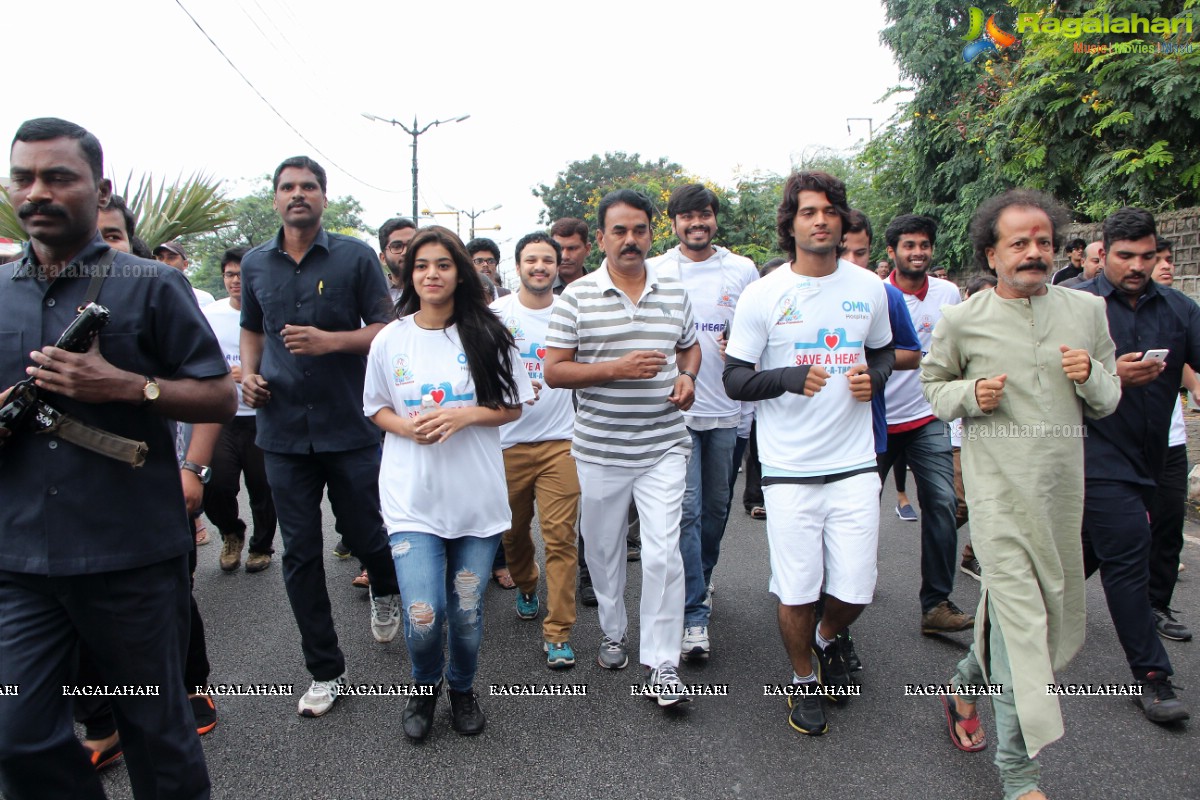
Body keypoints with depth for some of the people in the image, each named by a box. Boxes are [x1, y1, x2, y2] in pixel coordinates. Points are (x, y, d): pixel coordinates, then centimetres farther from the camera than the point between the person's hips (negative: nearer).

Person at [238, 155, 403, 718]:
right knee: (300, 552, 6)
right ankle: (325, 670, 21)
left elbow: (385, 330, -3)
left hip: (350, 425, -3)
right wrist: (249, 373, 4)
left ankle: (386, 592, 44)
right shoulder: (255, 264, 10)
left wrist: (329, 341, -19)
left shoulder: (354, 256, -2)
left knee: (364, 533, 6)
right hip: (283, 430, 3)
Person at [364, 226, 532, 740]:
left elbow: (513, 407, 4)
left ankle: (462, 688, 40)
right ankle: (425, 687, 26)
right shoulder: (390, 340, 2)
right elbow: (376, 409, 12)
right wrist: (406, 426, -10)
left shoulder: (487, 335, -1)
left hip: (477, 497, 0)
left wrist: (465, 414, -14)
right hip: (413, 499, 0)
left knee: (467, 613, 9)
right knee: (423, 617, -8)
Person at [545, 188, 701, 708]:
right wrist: (617, 368, -18)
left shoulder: (674, 292, 7)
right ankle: (613, 632, 37)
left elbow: (690, 346, 22)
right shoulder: (577, 296, -3)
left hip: (663, 447, 1)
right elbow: (554, 371, -6)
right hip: (599, 448, 0)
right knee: (604, 548, 14)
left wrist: (687, 377, 0)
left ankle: (661, 664, 6)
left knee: (662, 553, -6)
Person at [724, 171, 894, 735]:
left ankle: (828, 638, 41)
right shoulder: (762, 295, -4)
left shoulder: (869, 288, 6)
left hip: (855, 464, 3)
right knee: (796, 591, 2)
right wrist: (788, 378, -21)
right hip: (788, 469, -2)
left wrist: (874, 378, -1)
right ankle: (804, 680, 31)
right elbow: (734, 379, -3)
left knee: (855, 590, 4)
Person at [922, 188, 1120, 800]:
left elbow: (1108, 402, 14)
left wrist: (1090, 376, -9)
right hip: (1000, 491, -5)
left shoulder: (1087, 311, 8)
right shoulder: (962, 320, -2)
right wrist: (971, 394, -11)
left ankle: (966, 684, 42)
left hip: (1064, 490, 5)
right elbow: (932, 384, 10)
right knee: (1022, 623, -8)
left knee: (1058, 622, 16)